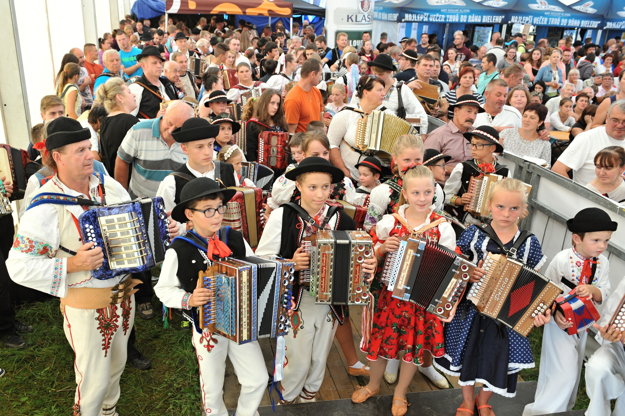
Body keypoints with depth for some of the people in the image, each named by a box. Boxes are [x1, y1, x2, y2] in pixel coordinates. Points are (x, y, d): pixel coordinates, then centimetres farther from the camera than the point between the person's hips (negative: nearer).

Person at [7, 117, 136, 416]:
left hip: (124, 292, 6)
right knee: (94, 379, 8)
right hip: (86, 305, -6)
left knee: (117, 364, 25)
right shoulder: (46, 208, -20)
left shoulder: (109, 186, -2)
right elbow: (19, 267, -19)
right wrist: (73, 264, -28)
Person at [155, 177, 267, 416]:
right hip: (206, 328, -3)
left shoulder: (235, 239, -6)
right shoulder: (179, 250, -15)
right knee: (213, 389, 14)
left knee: (258, 380, 10)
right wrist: (188, 300, -25)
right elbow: (164, 289, -8)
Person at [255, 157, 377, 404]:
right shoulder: (282, 217, -13)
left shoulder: (340, 218, -4)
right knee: (298, 359, 11)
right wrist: (291, 263, -26)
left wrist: (368, 267, -17)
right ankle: (287, 399, 42)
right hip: (296, 303, -3)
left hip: (331, 303, 3)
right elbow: (261, 260, -11)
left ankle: (309, 393, 51)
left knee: (320, 357, 21)